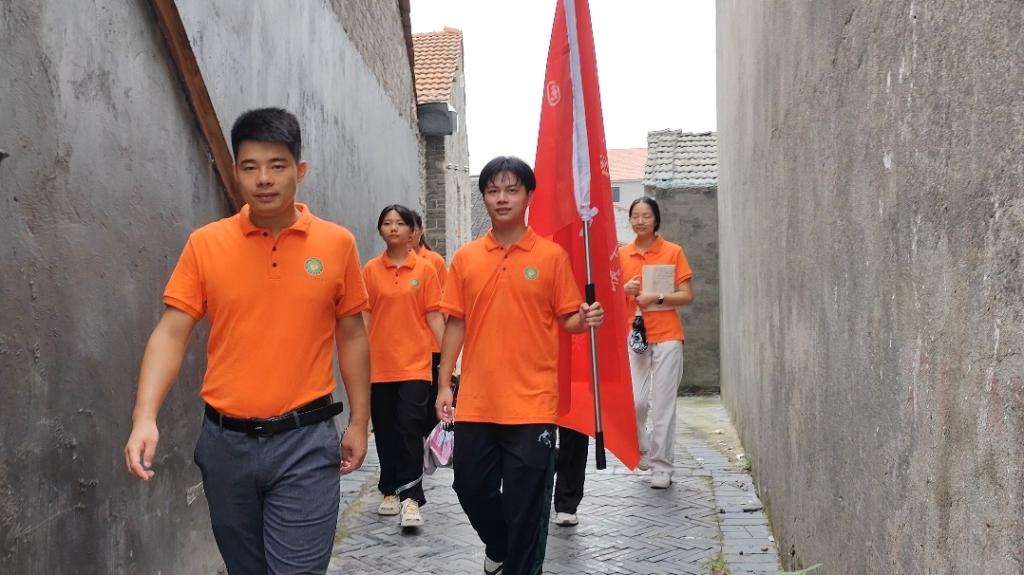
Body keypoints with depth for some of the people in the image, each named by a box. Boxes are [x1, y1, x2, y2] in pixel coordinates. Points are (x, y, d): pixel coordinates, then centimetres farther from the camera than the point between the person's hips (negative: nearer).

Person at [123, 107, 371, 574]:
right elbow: (171, 333, -4)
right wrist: (145, 419, -16)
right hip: (225, 440, 2)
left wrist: (358, 422, 5)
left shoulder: (336, 243, -1)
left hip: (305, 440, -2)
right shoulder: (205, 244, -1)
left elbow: (351, 336, 6)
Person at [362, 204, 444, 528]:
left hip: (414, 364, -2)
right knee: (385, 432, 10)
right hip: (379, 365, 2)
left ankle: (410, 496, -3)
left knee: (410, 428, -9)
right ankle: (390, 491, 24)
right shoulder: (371, 270, 4)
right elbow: (364, 317, 5)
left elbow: (434, 316, 1)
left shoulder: (424, 270, 1)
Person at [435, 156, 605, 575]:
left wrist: (584, 319, -20)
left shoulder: (552, 256, 0)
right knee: (471, 488, 13)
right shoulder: (465, 258, 7)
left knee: (526, 502, 2)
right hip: (476, 403, 3)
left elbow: (567, 321, 3)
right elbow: (455, 324, 8)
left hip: (532, 403, -3)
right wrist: (444, 386, 4)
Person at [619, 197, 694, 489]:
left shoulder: (673, 251, 0)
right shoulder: (622, 254, 8)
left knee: (663, 405, -2)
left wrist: (656, 297, -16)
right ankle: (642, 448, 25)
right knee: (635, 402, -3)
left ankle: (661, 467, 9)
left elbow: (687, 295, -2)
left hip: (667, 337, -2)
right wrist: (625, 290, -8)